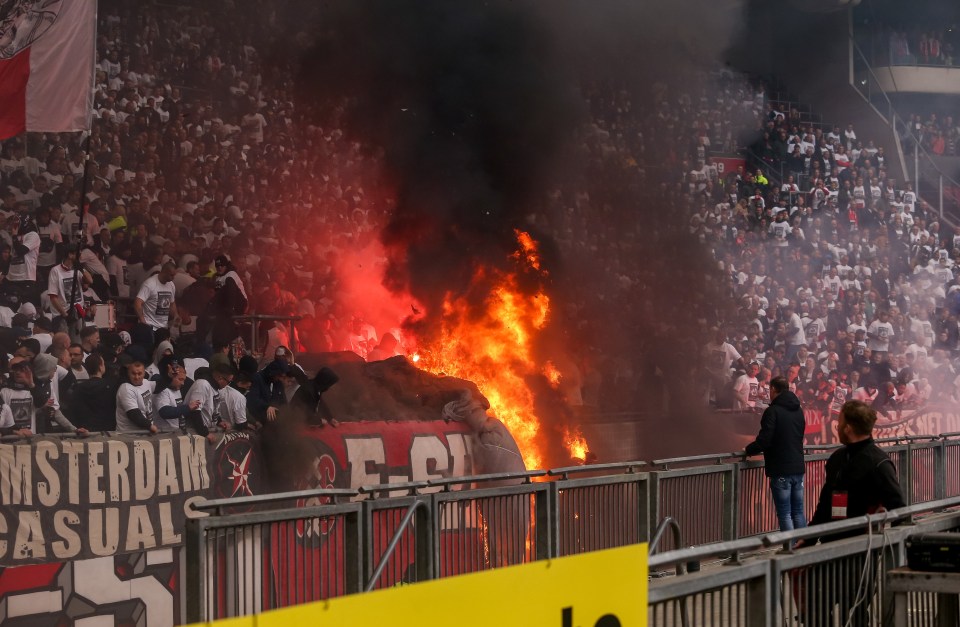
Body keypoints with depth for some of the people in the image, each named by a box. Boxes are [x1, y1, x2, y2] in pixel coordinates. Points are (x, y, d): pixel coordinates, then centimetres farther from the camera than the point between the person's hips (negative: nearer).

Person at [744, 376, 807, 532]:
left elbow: (764, 441, -17)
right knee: (798, 512, 13)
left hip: (780, 471, -7)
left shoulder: (773, 411, -14)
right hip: (798, 468, 7)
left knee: (784, 514, -3)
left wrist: (748, 450, 1)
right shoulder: (798, 411, 9)